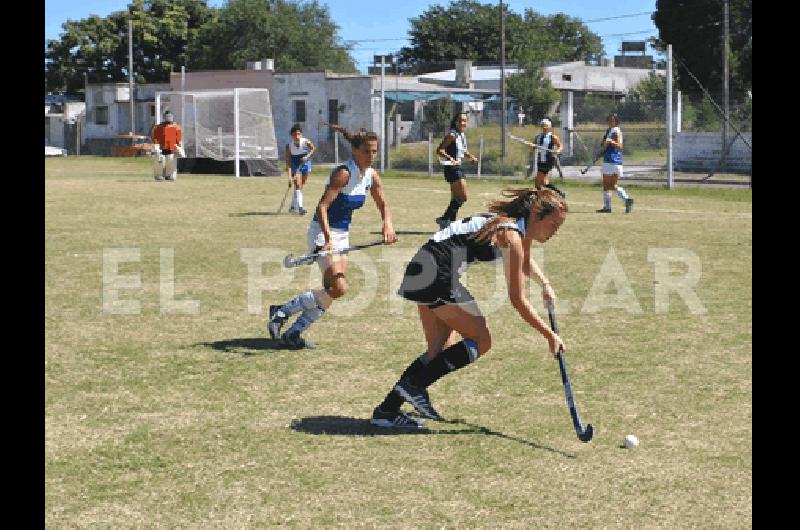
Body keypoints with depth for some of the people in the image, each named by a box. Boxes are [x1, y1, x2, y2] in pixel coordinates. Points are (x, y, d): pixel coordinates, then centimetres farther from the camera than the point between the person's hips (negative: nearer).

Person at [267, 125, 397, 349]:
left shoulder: (371, 176, 2)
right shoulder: (344, 173, -20)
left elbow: (383, 205, 15)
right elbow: (322, 207, -27)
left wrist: (388, 224, -6)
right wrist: (328, 237, -39)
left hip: (342, 236, 8)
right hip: (323, 233, -8)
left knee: (331, 292, 7)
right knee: (338, 289, -18)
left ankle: (293, 333, 17)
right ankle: (282, 311, -4)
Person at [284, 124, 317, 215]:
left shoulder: (306, 142, -20)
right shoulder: (289, 146, -22)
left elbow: (313, 148, -30)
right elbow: (288, 162, -22)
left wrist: (307, 156, -49)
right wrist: (289, 176, -29)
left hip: (305, 162, 2)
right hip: (295, 164, -2)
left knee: (301, 185, 10)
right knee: (298, 185, -15)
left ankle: (293, 206, 26)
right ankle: (300, 207, -19)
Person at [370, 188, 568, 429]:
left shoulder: (518, 224, 13)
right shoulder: (512, 235, -14)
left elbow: (525, 262, 37)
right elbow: (518, 301, -13)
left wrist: (544, 283, 20)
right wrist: (550, 335, -8)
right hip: (438, 273, -10)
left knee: (441, 350, 11)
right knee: (480, 341, -2)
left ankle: (386, 410, 8)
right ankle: (414, 384, -8)